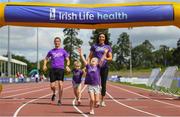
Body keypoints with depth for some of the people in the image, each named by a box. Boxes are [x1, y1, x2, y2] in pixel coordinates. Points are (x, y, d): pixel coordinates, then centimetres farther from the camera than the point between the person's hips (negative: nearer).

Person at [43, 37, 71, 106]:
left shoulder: (63, 51, 8)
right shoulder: (51, 51, 13)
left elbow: (67, 60, 9)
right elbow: (46, 58, 21)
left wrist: (67, 66, -11)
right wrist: (45, 65, 2)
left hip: (60, 69, -2)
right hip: (53, 69, 2)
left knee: (60, 85, -12)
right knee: (52, 86, -2)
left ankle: (59, 100, 0)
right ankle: (54, 93, 33)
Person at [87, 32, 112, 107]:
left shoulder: (107, 47, 9)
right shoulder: (94, 46, 9)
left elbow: (110, 58, 5)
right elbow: (90, 57, 10)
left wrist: (106, 58, -17)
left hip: (104, 67, 1)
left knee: (103, 84, 3)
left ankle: (102, 100, 13)